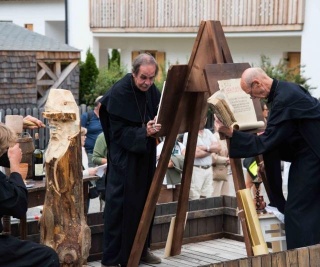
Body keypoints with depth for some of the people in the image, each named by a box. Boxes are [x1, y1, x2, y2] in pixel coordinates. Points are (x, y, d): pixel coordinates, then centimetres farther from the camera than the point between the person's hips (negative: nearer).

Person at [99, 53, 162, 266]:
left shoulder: (152, 91, 3)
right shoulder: (118, 94, -17)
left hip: (146, 157, 7)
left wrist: (158, 126, -10)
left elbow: (160, 118, 12)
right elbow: (119, 132, -18)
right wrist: (144, 132, -30)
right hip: (123, 159, -7)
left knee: (144, 203, 13)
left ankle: (142, 249, 26)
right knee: (119, 206, -7)